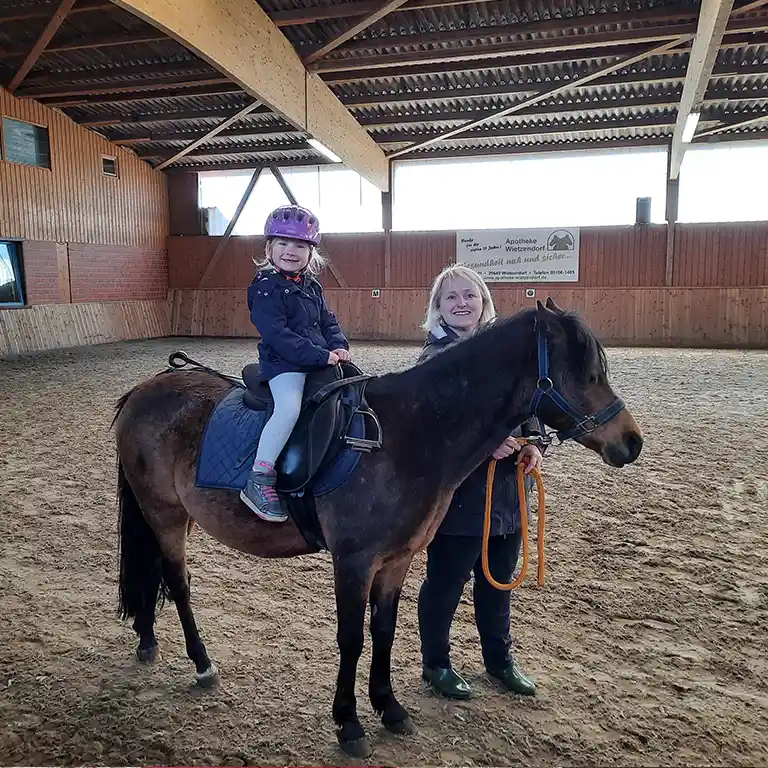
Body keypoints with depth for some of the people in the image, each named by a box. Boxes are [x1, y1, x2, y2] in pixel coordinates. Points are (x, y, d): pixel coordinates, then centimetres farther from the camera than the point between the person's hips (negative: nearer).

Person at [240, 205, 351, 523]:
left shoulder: (312, 287, 16)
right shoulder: (265, 288, -9)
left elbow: (328, 321, 20)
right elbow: (277, 335, -20)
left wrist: (339, 346, -2)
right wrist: (320, 355, -24)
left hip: (321, 361, 9)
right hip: (284, 364, -9)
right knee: (289, 408, -31)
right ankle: (258, 481, -27)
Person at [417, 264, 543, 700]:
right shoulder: (434, 360, -11)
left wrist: (532, 444, -7)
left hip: (508, 489, 6)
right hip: (457, 491, -5)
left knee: (499, 579, 21)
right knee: (446, 582, 10)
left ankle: (500, 658, 42)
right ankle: (436, 664, 32)